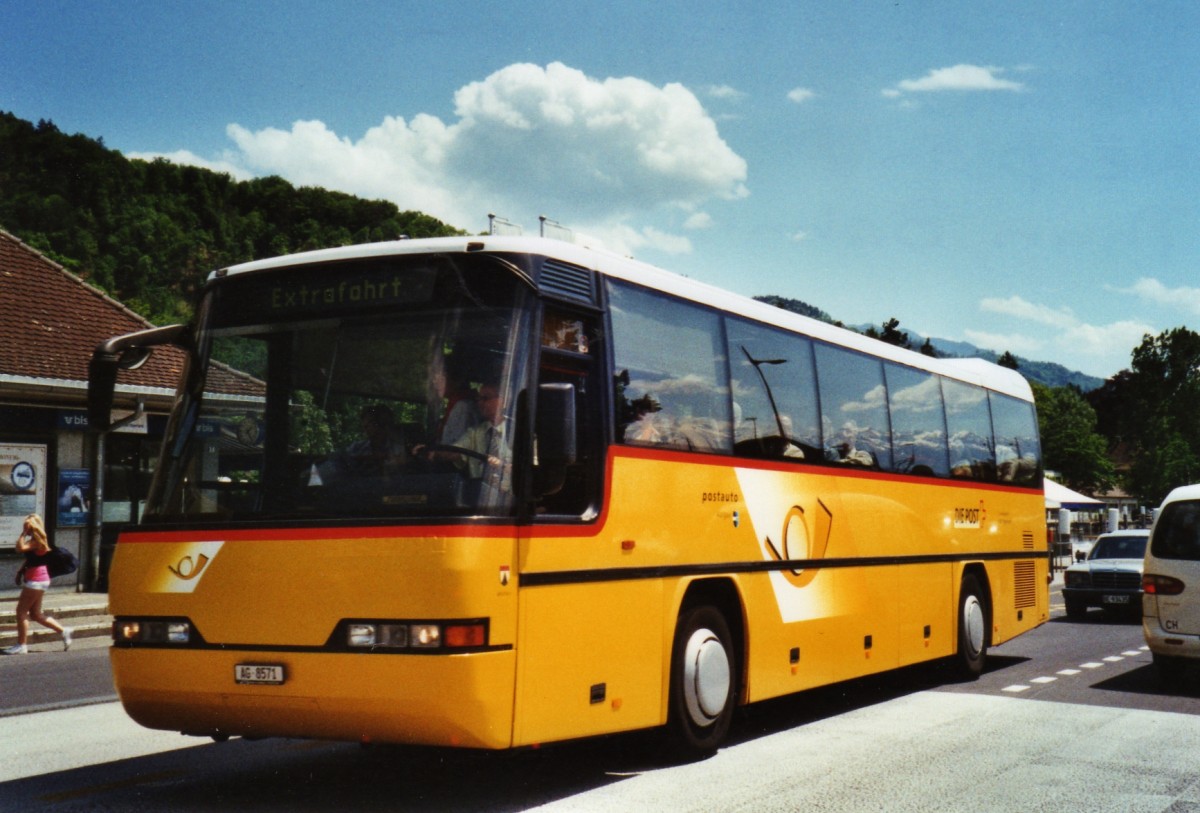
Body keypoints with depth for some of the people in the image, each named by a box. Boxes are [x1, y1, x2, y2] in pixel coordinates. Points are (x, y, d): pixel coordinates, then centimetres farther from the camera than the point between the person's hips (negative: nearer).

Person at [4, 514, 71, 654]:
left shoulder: (36, 540, -16)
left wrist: (24, 533, -22)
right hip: (36, 579, 10)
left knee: (21, 611, -5)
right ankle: (63, 631, 17)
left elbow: (20, 548, -32)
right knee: (35, 614, 14)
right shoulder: (34, 540, 14)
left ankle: (21, 645, 0)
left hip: (36, 579, -10)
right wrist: (21, 571, 10)